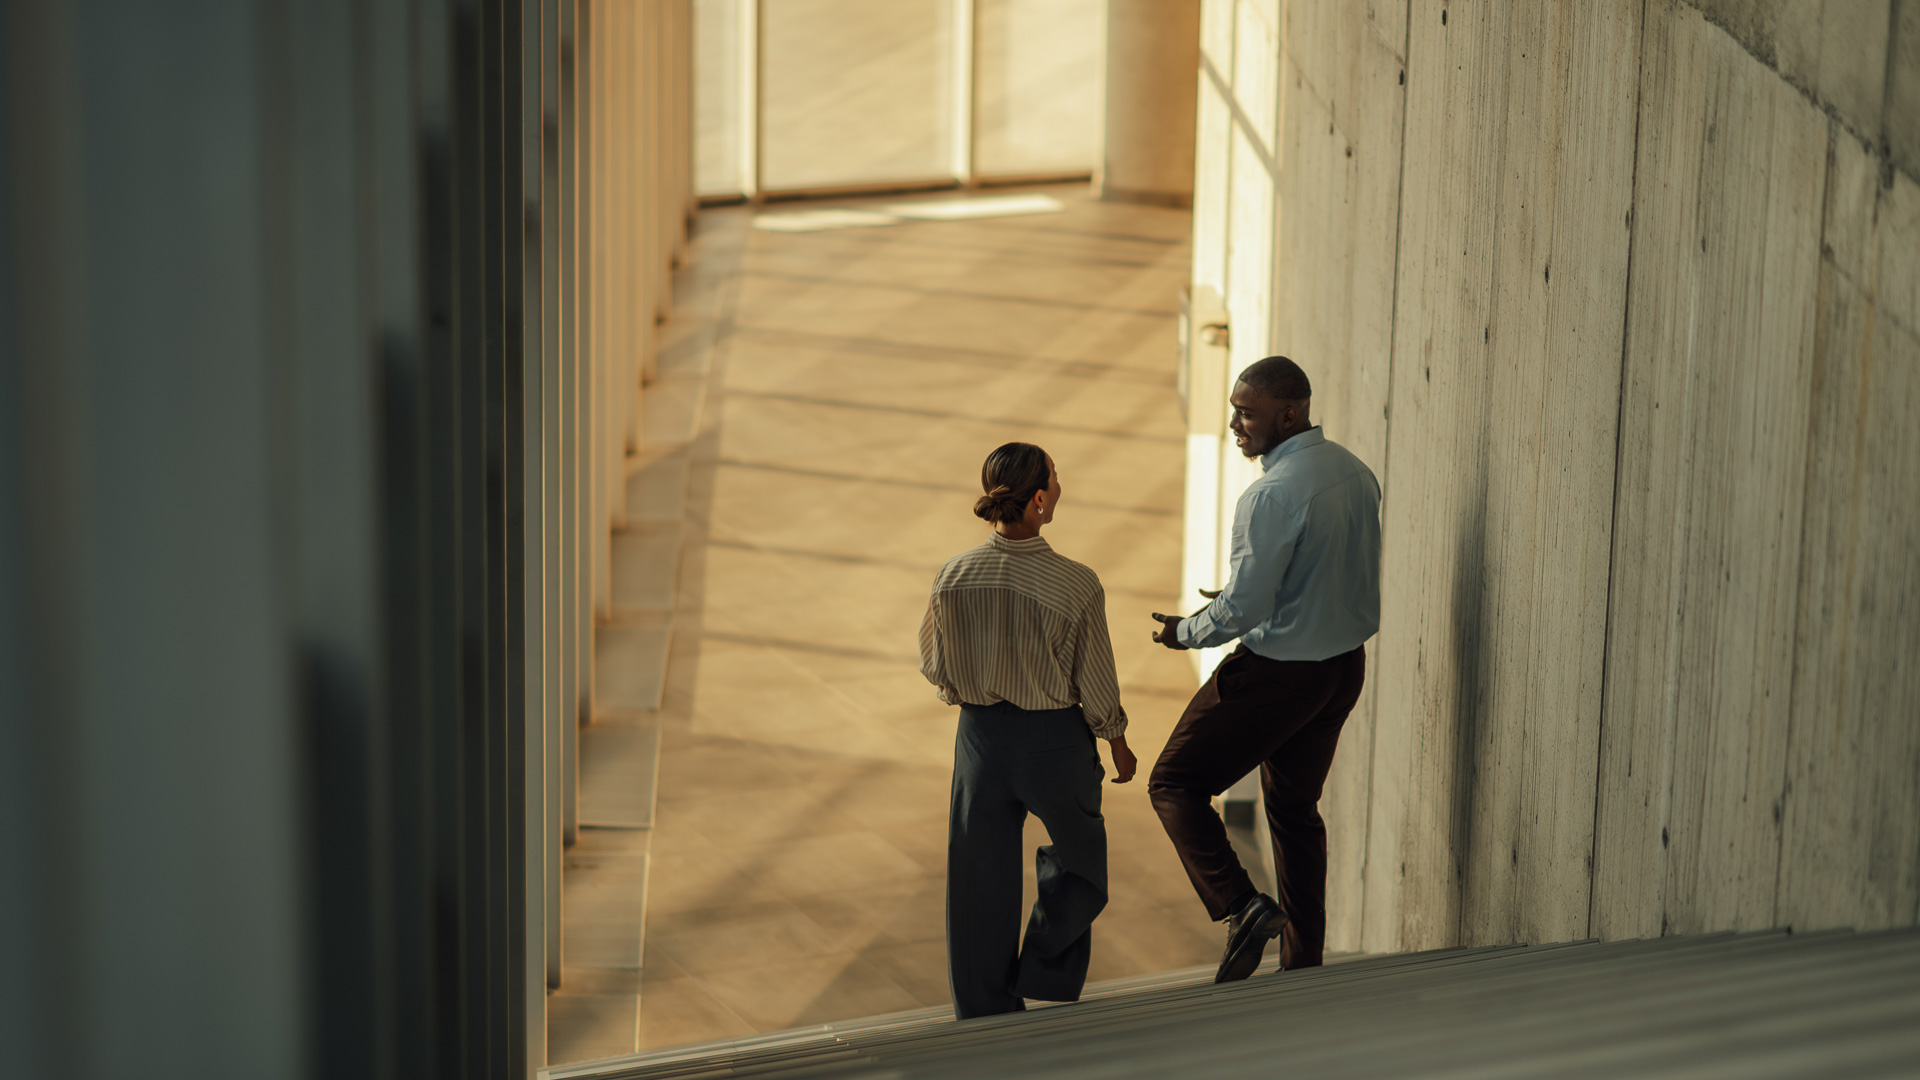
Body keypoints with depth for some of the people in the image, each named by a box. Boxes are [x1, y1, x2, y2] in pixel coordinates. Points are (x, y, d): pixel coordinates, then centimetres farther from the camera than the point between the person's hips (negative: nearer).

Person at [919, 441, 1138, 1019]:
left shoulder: (953, 577, -14)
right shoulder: (1077, 586, -23)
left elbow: (935, 667, 1)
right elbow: (1096, 687, -12)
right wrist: (1119, 746, 7)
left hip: (980, 735, 3)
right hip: (1057, 741, -3)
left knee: (982, 874, 17)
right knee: (1078, 857, 26)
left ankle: (984, 1009, 27)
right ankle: (1047, 977, 25)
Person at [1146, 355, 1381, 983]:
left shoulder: (1273, 495, -23)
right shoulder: (1356, 473, 5)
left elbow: (1245, 608, -22)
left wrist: (1186, 633, -4)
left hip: (1278, 670, -8)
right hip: (1346, 664, 8)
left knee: (1175, 785, 4)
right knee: (1295, 807, 20)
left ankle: (1242, 906, -13)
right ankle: (1304, 965, 25)